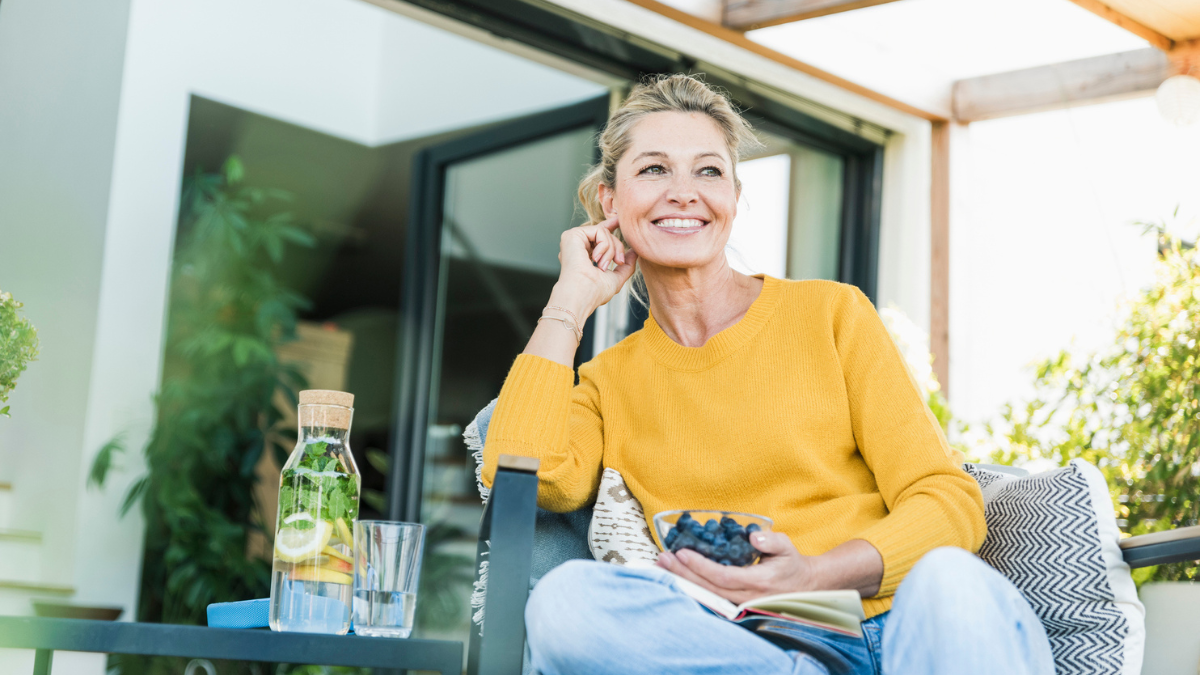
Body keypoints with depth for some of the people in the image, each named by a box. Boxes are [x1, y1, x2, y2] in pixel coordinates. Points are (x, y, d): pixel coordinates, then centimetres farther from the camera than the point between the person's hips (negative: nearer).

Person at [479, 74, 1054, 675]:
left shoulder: (830, 314, 10)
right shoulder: (608, 381, 16)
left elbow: (949, 502, 3)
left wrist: (815, 577, -17)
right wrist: (572, 298, 5)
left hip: (895, 625, -3)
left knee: (949, 580, -38)